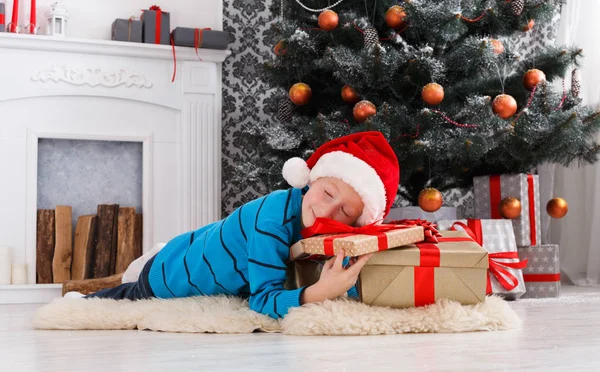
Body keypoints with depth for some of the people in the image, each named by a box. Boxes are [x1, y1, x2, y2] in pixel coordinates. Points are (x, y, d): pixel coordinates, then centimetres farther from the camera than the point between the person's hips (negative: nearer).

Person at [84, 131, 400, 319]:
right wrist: (319, 292, -60)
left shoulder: (339, 234, -23)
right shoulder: (276, 217, -43)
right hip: (167, 277, -6)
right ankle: (83, 301, 53)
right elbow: (263, 299, -43)